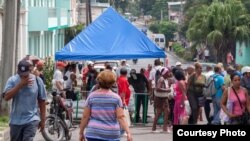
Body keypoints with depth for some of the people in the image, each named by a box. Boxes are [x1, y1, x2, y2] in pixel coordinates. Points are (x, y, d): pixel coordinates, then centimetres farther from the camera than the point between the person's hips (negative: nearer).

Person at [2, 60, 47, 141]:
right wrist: (20, 85, -23)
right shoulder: (12, 80, -5)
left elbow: (42, 101, 4)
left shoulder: (37, 81, -3)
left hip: (31, 120, -2)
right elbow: (6, 97, -18)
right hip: (15, 121, 2)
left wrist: (42, 120, 5)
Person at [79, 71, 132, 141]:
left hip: (93, 135, 1)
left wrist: (81, 133, 11)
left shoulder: (92, 96, 2)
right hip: (112, 135, -1)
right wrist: (128, 132, -10)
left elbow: (85, 117, 2)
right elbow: (120, 117, -9)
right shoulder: (116, 98, -1)